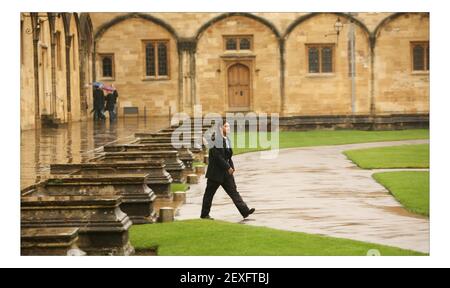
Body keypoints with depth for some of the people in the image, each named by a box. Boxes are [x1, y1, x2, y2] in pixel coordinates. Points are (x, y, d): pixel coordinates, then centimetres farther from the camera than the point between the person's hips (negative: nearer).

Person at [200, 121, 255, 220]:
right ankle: (204, 214, 14)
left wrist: (231, 167, 6)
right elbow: (217, 156, -22)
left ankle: (245, 211, -4)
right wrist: (228, 167, -19)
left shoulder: (226, 139, 11)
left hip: (226, 172, 8)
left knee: (233, 191, 2)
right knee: (209, 193, 4)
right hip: (216, 172, -8)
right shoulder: (216, 139, -17)